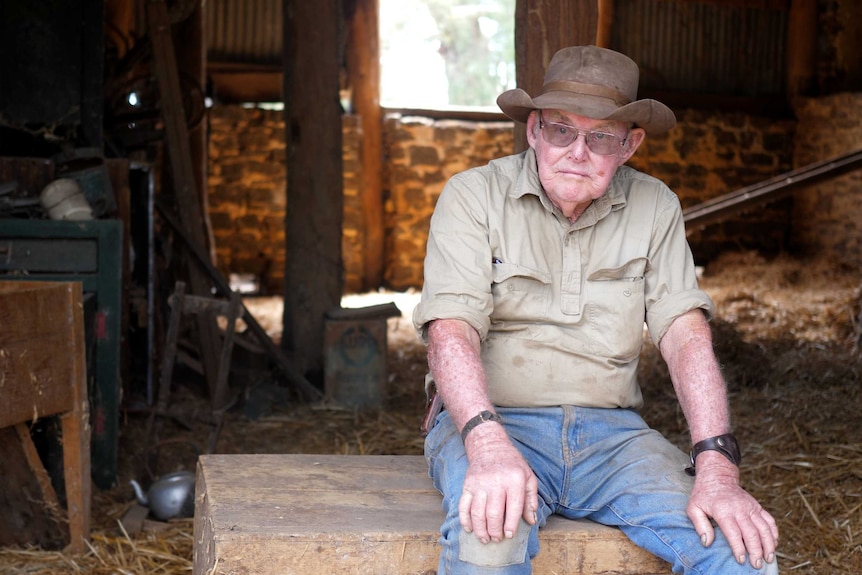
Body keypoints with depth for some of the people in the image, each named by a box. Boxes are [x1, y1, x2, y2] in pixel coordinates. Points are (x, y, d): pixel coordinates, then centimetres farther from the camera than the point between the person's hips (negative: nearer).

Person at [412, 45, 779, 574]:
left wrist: (717, 467, -17)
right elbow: (451, 331, -14)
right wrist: (489, 446, -33)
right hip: (490, 419, -2)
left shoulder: (654, 208, 6)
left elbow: (687, 337, -1)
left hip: (610, 429, 3)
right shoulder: (474, 196, -3)